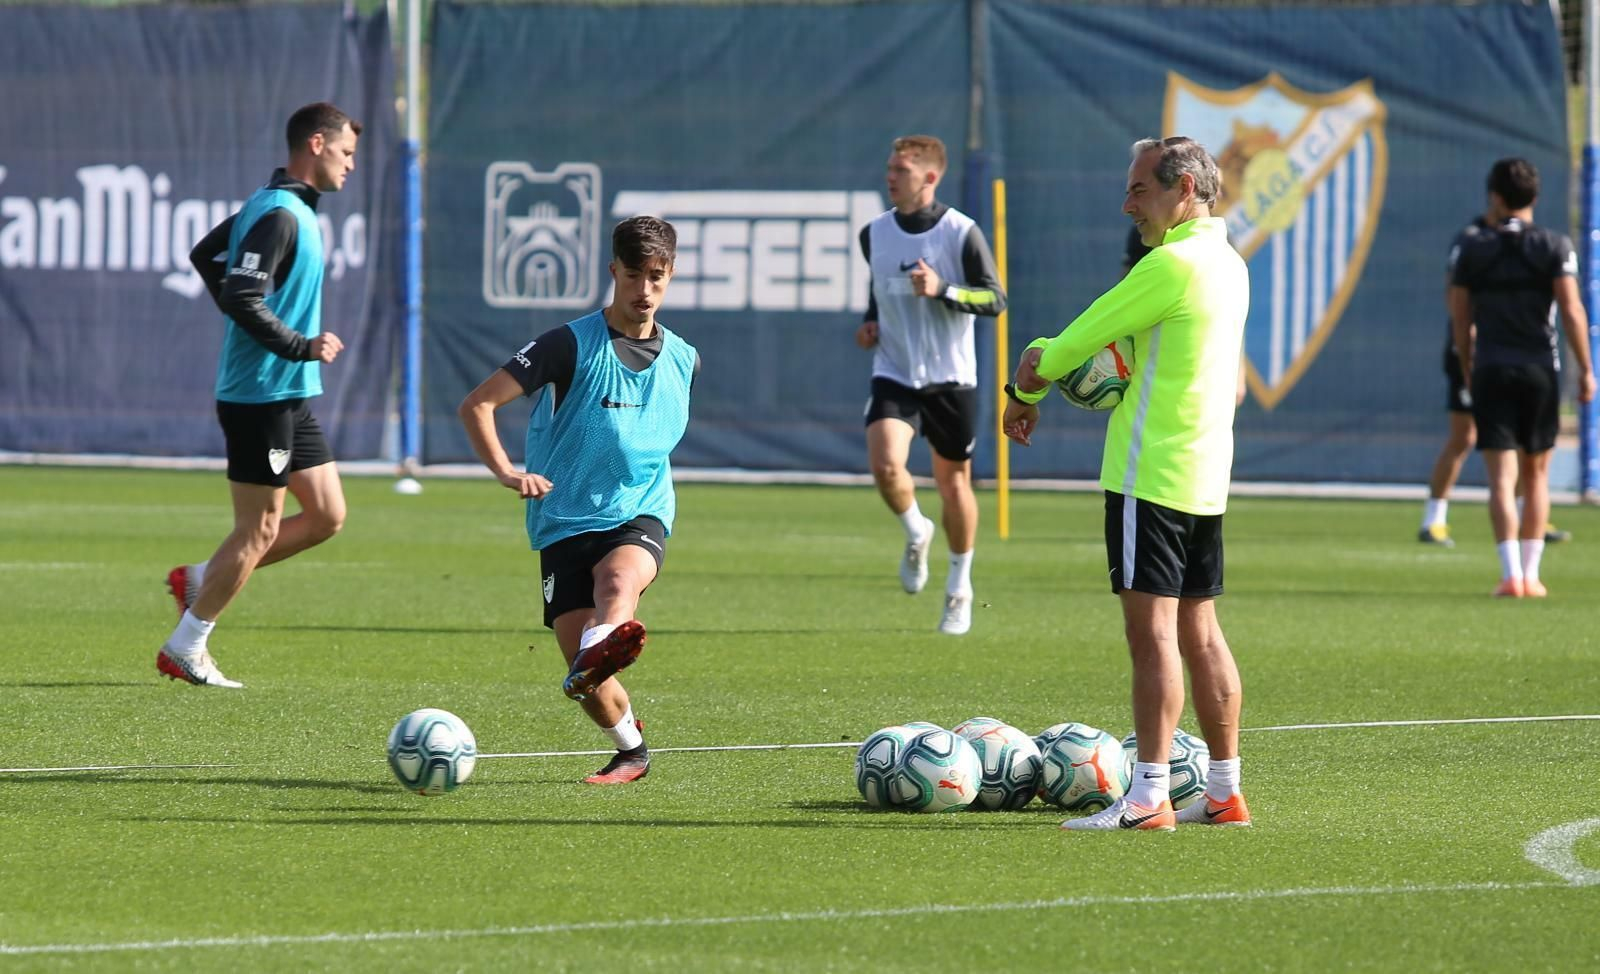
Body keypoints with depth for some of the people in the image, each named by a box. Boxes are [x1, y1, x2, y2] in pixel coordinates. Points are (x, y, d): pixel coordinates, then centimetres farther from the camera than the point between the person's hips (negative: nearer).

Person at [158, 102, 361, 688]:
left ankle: (200, 581, 17)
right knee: (259, 529, -4)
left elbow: (206, 255, 26)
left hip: (289, 397, 10)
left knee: (327, 516, 9)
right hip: (262, 394, -10)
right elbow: (240, 298, -26)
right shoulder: (280, 216, -18)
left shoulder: (282, 208, 14)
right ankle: (185, 650, 6)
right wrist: (300, 346, -22)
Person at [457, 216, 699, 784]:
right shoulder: (571, 345, -5)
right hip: (565, 524, -2)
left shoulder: (683, 360, 11)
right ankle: (631, 749, 19)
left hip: (640, 516, 2)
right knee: (587, 683, -10)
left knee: (619, 577, -36)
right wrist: (505, 471, -25)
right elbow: (476, 405, -11)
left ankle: (603, 647, -69)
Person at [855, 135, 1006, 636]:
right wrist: (870, 322, 3)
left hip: (950, 377, -2)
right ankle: (916, 534, 13)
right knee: (885, 466, -20)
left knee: (953, 482, 8)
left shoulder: (962, 233, -11)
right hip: (894, 374, 2)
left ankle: (959, 588, 27)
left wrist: (942, 290, -25)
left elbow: (995, 299, -10)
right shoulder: (875, 234, 3)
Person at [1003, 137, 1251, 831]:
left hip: (1151, 473, -9)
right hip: (1206, 479, 9)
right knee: (1199, 632, 12)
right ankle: (1224, 791, 14)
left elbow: (1069, 347, -11)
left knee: (1151, 631, -9)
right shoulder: (1228, 265, 14)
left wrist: (1023, 393, 8)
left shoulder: (1172, 265, -15)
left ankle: (1148, 796, -11)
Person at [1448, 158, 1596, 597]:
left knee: (1502, 479, -4)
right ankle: (1531, 573, 11)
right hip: (1540, 369, 0)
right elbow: (1571, 309, -10)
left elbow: (1460, 317, 4)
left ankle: (1511, 574, -17)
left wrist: (1467, 367, 18)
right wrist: (1585, 369, -5)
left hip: (1490, 372, 0)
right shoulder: (1554, 246, -2)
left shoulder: (1472, 248, 1)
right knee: (1536, 475, 14)